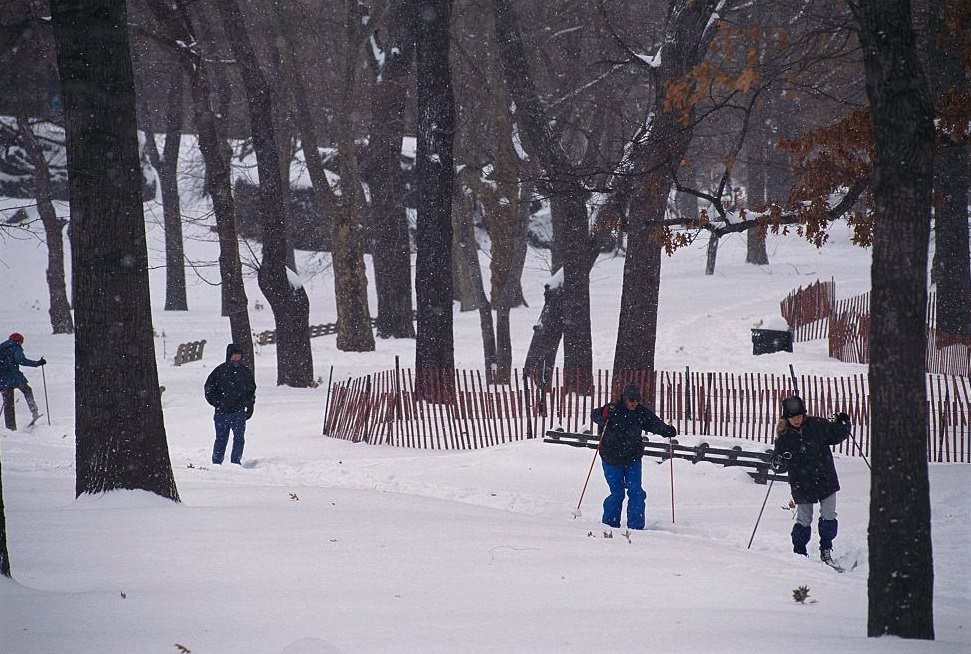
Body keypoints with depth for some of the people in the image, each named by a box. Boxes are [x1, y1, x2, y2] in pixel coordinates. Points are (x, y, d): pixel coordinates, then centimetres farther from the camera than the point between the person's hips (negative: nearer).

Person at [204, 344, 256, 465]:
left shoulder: (246, 372, 8)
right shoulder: (220, 371, -3)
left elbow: (251, 391, 19)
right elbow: (209, 389, 3)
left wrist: (250, 407, 12)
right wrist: (217, 403, -8)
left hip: (239, 412, 2)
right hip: (222, 413, -2)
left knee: (239, 439, -4)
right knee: (221, 439, 3)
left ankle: (236, 462, 4)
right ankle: (216, 462, 13)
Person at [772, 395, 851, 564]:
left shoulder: (817, 425, -4)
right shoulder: (783, 437, -3)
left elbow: (835, 436, 9)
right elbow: (780, 465, -1)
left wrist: (843, 425, -9)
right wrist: (779, 462, -23)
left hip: (825, 480, 1)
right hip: (801, 485, -1)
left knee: (829, 518, 1)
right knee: (804, 521, 4)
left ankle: (826, 550, 16)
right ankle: (799, 553, 18)